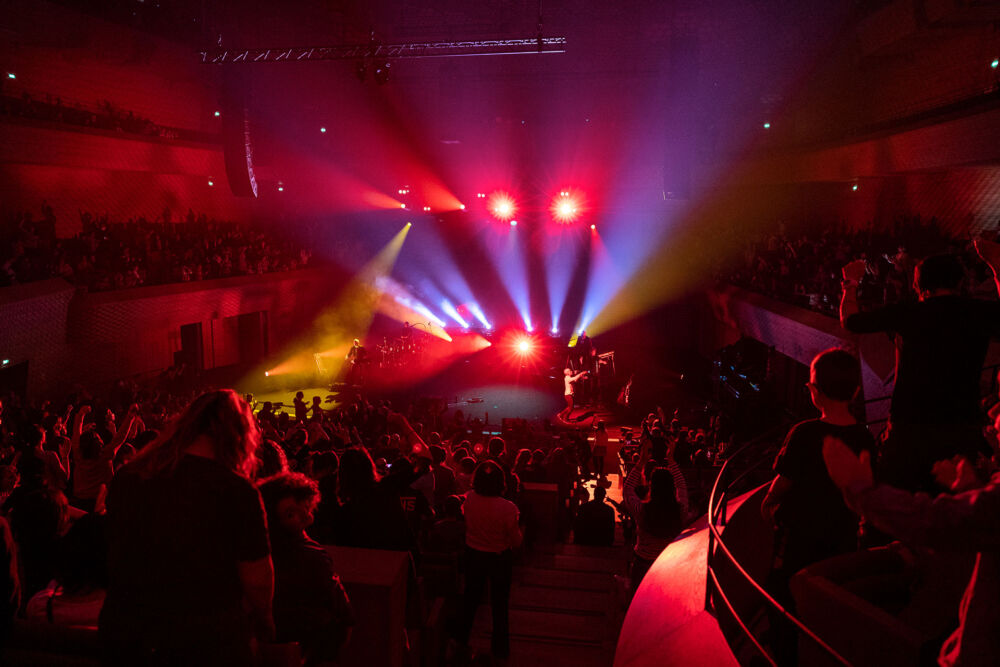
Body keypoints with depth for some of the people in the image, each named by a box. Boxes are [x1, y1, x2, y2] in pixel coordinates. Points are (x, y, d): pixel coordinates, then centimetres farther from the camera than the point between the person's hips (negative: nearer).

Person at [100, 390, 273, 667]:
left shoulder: (125, 477, -3)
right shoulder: (237, 490, -19)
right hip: (207, 644, -4)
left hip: (123, 633, 4)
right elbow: (257, 579, -13)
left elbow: (118, 560, 11)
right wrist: (263, 621, 7)